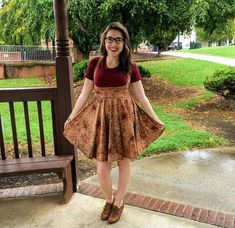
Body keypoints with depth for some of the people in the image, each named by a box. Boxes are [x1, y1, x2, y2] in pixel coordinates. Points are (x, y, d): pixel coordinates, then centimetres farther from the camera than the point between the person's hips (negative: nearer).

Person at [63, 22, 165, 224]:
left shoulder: (131, 67, -2)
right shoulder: (94, 64, -1)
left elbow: (141, 97, 2)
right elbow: (85, 94, 4)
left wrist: (156, 119, 1)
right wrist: (71, 118, 5)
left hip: (124, 117, 0)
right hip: (101, 117, 1)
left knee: (124, 162, 10)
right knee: (102, 168, 4)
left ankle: (119, 202, 33)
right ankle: (109, 199, 34)